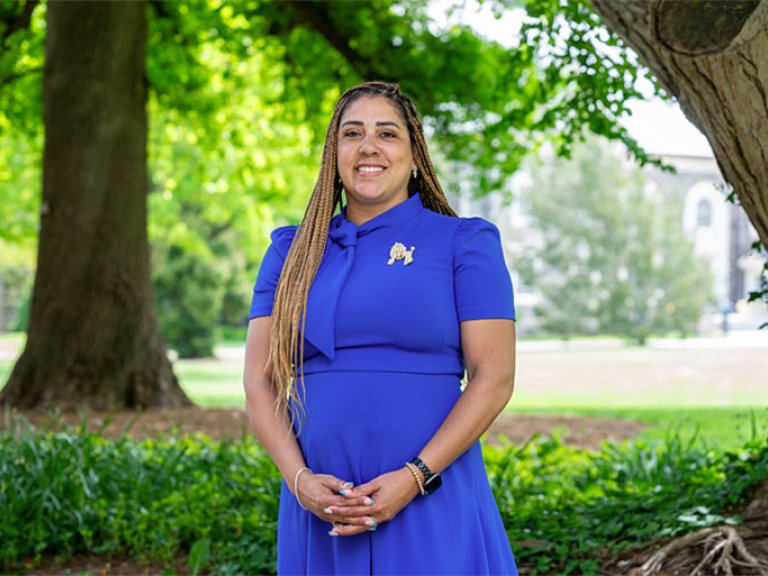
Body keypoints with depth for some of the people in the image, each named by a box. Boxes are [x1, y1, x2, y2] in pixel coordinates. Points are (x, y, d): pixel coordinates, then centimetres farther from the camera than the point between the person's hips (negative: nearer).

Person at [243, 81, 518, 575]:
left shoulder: (463, 242, 2)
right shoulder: (291, 251, 11)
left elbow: (494, 378, -5)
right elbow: (260, 381, 7)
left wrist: (414, 478, -14)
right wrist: (299, 479, -8)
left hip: (431, 510, -3)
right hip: (319, 510, 3)